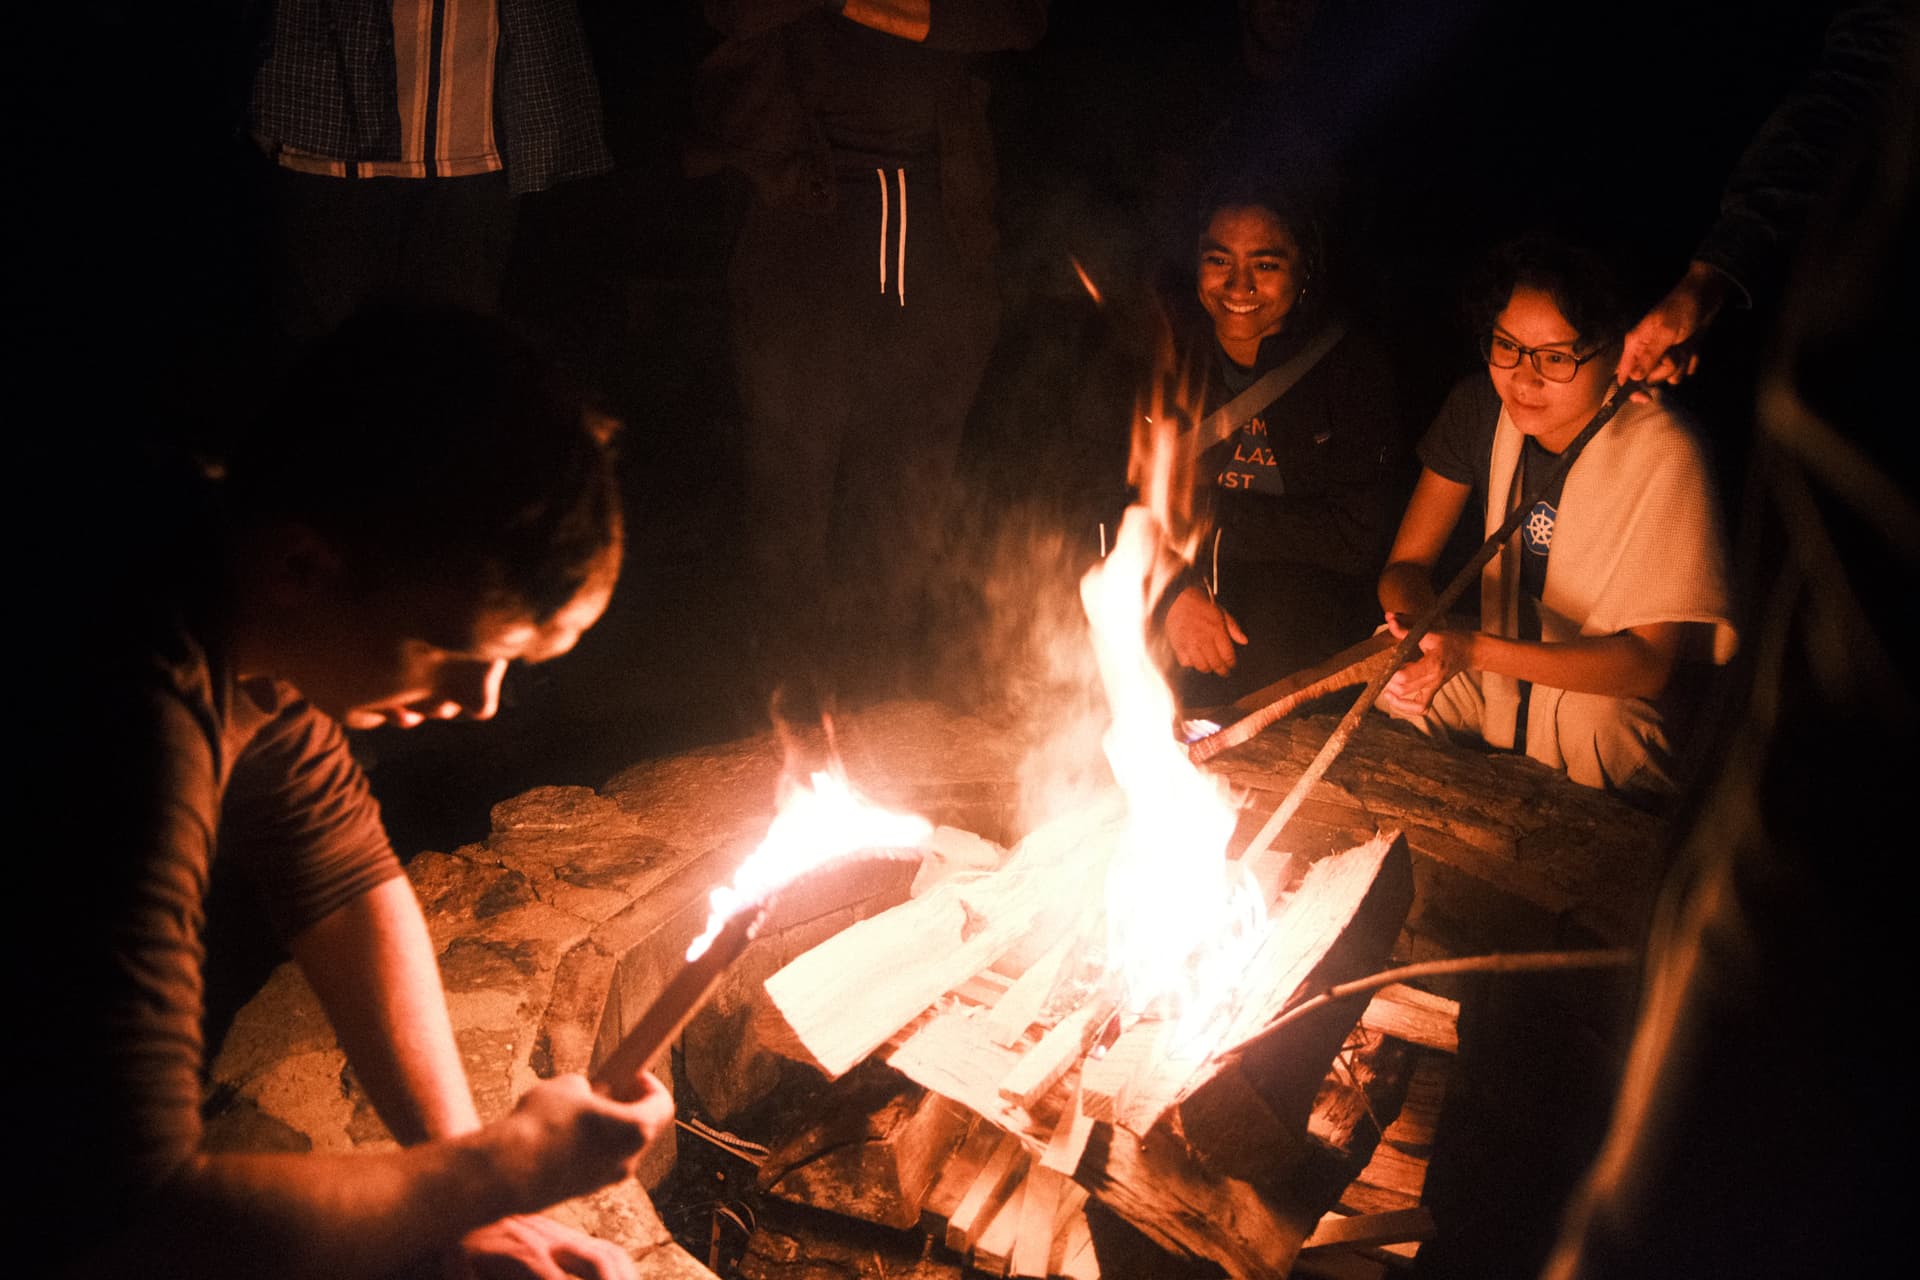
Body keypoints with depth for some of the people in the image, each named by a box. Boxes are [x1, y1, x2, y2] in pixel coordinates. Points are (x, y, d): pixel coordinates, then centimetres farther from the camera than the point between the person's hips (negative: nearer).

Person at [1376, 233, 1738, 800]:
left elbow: (1650, 662, -25)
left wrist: (1475, 650, -38)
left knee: (1594, 719, -35)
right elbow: (1406, 565, -2)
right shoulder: (1479, 408, -8)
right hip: (1496, 681, 5)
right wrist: (1416, 622, -29)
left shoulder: (1660, 454, -23)